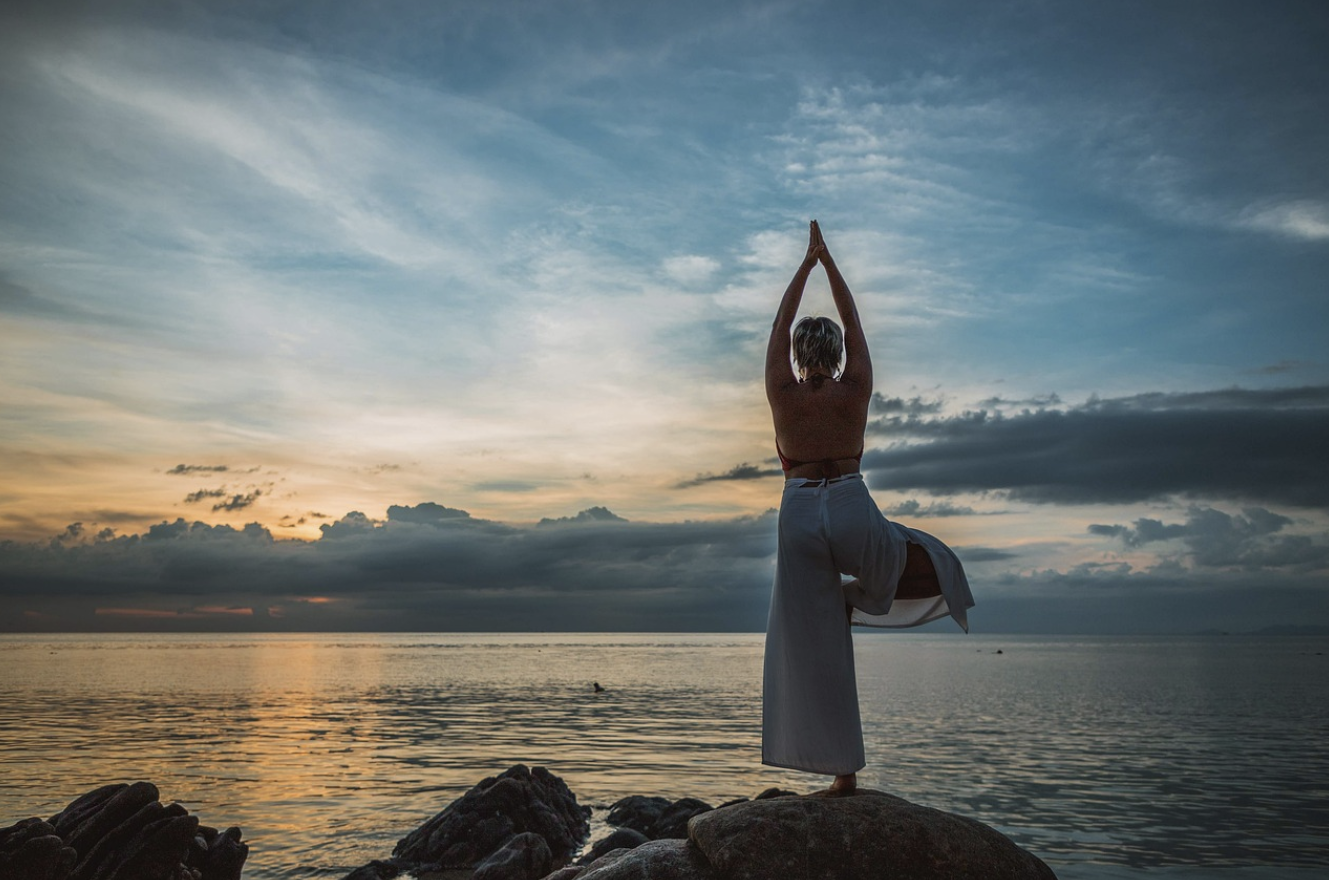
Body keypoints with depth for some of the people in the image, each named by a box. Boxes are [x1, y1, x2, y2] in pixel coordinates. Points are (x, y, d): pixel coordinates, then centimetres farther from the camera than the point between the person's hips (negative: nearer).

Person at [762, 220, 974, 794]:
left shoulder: (783, 394, -1)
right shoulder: (856, 390, 0)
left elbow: (780, 324, 9)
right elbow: (854, 322, 10)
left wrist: (807, 262, 16)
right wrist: (827, 260, 17)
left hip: (800, 516, 1)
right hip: (853, 512, -1)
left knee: (814, 648, 5)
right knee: (930, 560, 28)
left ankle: (843, 772, 6)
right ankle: (859, 594, 5)